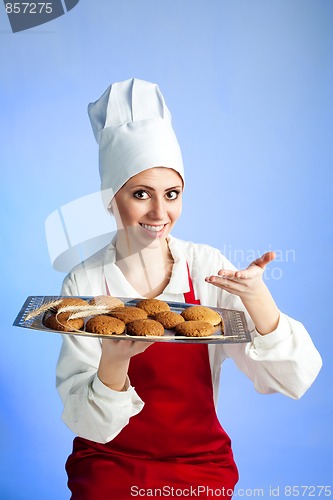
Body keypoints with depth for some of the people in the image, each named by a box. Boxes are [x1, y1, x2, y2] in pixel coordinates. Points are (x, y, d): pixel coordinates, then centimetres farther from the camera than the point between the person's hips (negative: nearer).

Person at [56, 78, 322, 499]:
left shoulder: (209, 269, -9)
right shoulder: (84, 284, -11)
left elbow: (295, 380, -13)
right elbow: (90, 426, -10)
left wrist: (256, 296, -28)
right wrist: (114, 361, -29)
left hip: (202, 464, 0)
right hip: (110, 464, 0)